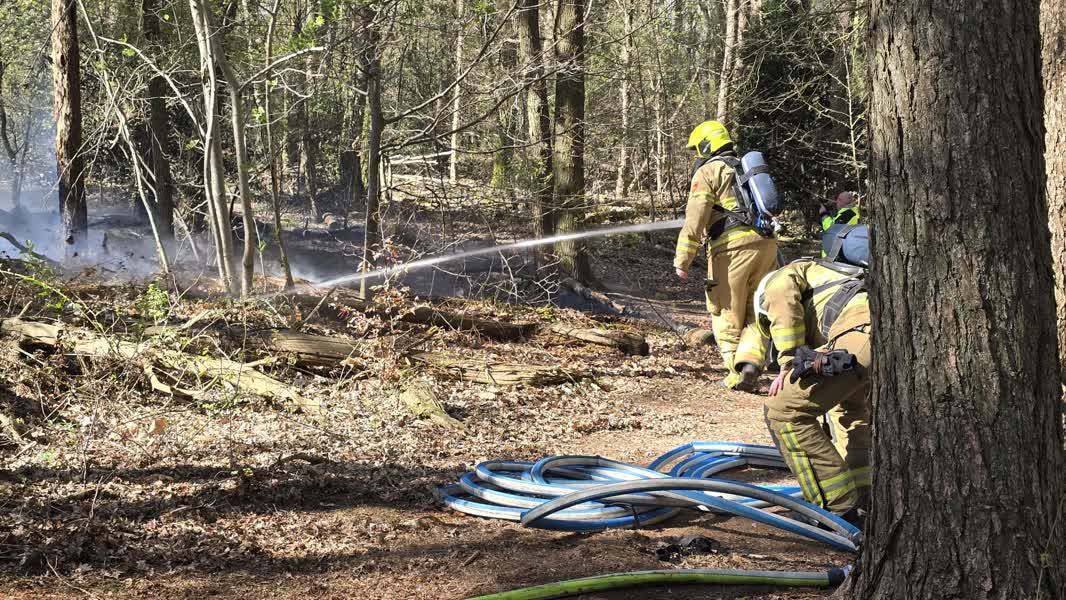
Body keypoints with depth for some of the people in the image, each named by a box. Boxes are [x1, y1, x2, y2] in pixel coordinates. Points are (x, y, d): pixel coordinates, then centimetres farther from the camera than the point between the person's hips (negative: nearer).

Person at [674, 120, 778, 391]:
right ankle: (751, 360, -10)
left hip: (732, 247, -6)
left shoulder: (708, 171, 3)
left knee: (727, 315, 4)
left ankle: (737, 373, 2)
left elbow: (695, 219, -8)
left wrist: (682, 260, -9)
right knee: (756, 312, 11)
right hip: (767, 244, 6)